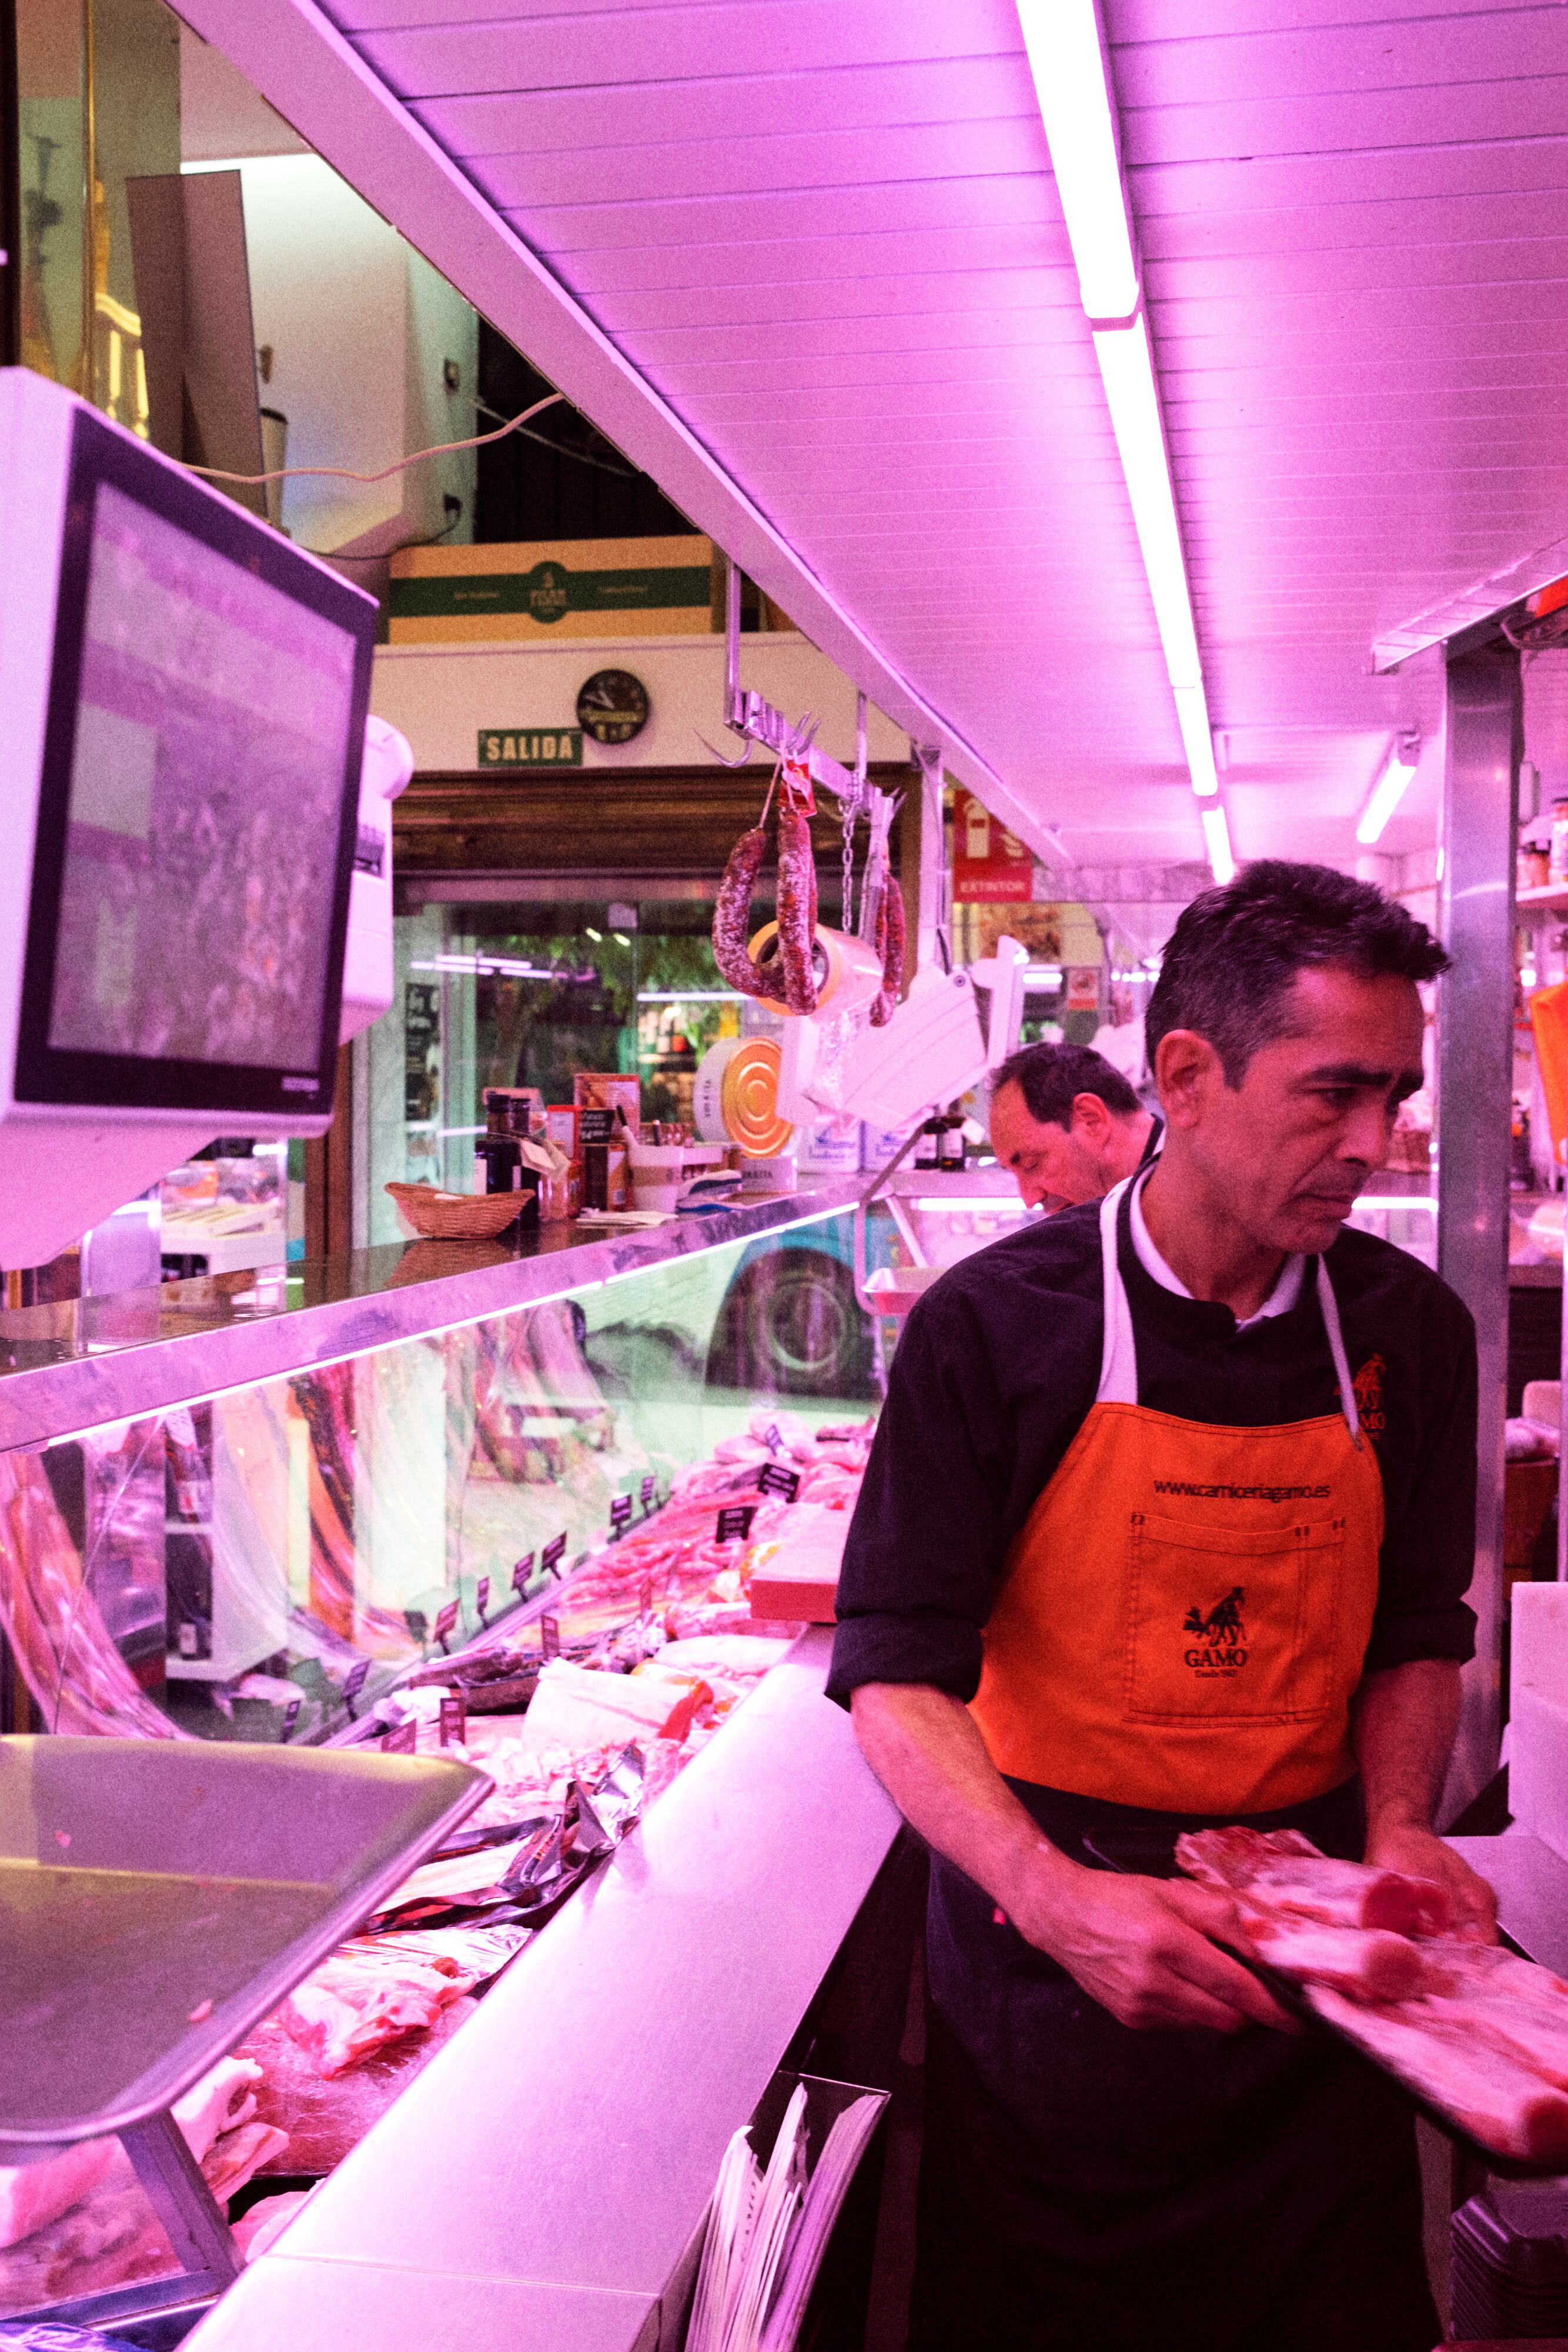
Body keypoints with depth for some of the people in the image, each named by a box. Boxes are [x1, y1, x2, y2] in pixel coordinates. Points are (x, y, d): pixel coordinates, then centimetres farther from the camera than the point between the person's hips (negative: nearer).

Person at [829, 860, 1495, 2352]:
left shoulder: (1407, 1331, -3)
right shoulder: (991, 1329, -14)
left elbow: (1417, 1632, 9)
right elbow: (896, 1671, -16)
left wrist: (1396, 1830, -7)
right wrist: (1056, 1894, -29)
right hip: (1048, 1944, -2)